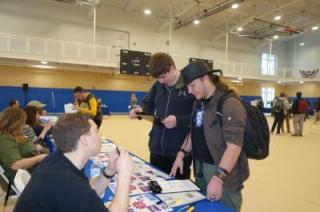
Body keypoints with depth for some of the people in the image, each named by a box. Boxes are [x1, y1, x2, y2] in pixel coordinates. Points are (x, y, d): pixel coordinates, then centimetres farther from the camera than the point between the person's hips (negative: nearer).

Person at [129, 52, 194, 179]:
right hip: (157, 148, 6)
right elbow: (148, 103, 16)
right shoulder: (158, 85, 7)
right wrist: (141, 110, -6)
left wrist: (178, 120, -27)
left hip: (180, 150, -5)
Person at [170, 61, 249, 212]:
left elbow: (234, 145, -24)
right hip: (200, 168, 8)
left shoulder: (229, 104, -18)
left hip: (222, 171, -8)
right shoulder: (198, 103, 9)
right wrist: (181, 155, 10)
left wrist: (219, 177, -30)